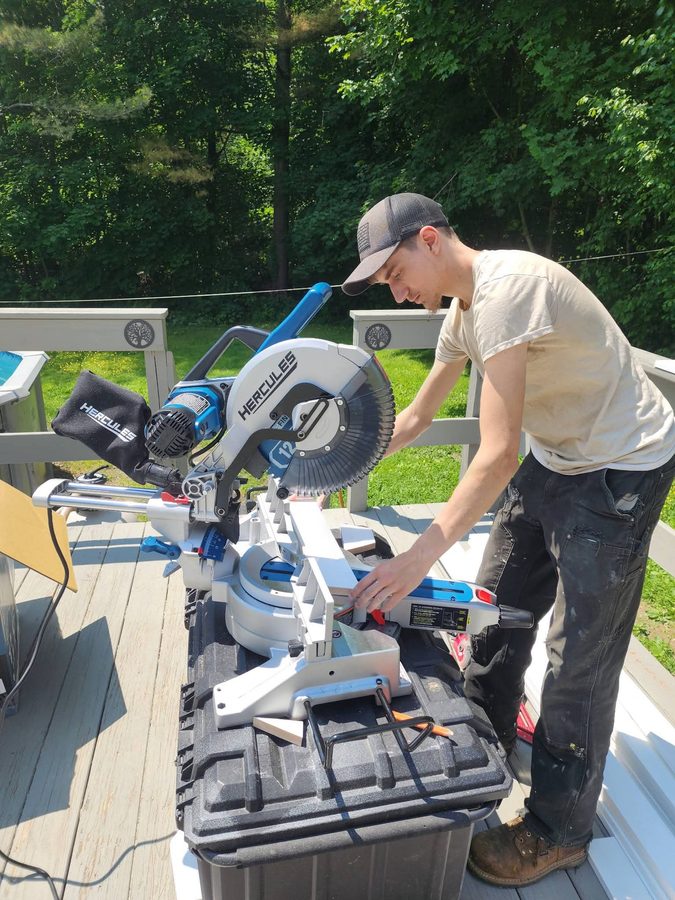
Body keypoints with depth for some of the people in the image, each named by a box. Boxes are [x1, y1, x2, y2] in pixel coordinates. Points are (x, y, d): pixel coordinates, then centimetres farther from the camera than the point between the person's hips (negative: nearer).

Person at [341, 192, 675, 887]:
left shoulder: (506, 289, -27)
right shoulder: (463, 306, 2)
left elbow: (497, 456, -32)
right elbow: (414, 418, 11)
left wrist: (419, 558, -31)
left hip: (619, 471, -9)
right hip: (553, 460, 9)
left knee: (580, 655, -2)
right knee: (498, 602, 15)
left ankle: (558, 830, 19)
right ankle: (485, 740, 38)